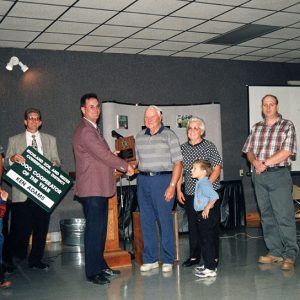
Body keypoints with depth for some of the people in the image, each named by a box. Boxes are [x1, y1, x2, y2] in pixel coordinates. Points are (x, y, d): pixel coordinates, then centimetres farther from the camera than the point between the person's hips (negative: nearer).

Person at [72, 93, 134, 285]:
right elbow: (104, 155, -18)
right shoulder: (85, 131, -15)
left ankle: (100, 265, 25)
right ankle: (92, 272, 5)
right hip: (92, 189, -10)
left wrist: (118, 166, 8)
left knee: (100, 229, 15)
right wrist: (126, 166, -6)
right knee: (93, 229, -4)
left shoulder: (93, 130, 19)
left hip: (100, 188, 10)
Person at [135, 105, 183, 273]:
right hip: (143, 180, 5)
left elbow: (178, 163, -6)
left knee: (165, 220, -2)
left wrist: (172, 186, -13)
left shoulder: (169, 135, -1)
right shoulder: (140, 137, 14)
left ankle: (167, 260, 10)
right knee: (146, 220, 8)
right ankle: (150, 259, 19)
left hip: (163, 179, -5)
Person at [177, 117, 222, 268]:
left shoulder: (209, 146, -3)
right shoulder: (183, 148, 9)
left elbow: (217, 168, -7)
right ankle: (194, 256, 21)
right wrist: (178, 190, 5)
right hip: (190, 193, 4)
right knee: (193, 224, 9)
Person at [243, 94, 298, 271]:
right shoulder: (256, 128, 15)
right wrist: (255, 162, -8)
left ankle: (290, 255, -1)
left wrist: (265, 163, -12)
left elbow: (287, 152, -10)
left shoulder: (287, 126, 0)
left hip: (279, 175, -5)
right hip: (259, 177, 5)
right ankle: (275, 252, 16)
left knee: (284, 216, -8)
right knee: (267, 216, 8)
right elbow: (249, 151, 13)